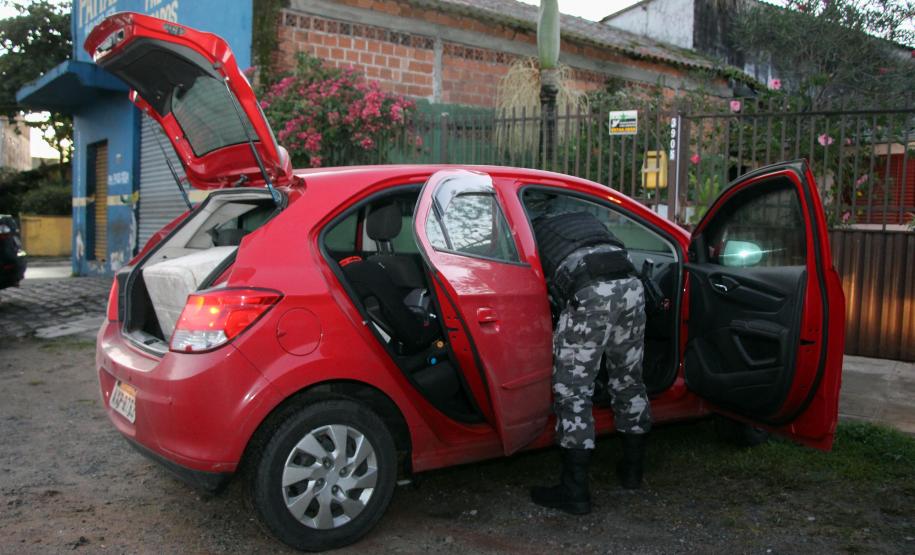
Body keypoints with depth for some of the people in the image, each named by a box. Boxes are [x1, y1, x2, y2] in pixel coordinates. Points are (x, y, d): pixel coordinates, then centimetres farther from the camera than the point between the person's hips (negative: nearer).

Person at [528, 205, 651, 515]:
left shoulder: (534, 231, 24)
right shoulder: (586, 218, 36)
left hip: (589, 293, -5)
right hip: (631, 284, 6)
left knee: (573, 393, 3)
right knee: (628, 381, 21)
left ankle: (575, 492, 6)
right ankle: (632, 470, 35)